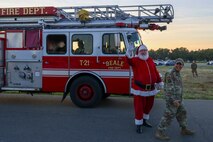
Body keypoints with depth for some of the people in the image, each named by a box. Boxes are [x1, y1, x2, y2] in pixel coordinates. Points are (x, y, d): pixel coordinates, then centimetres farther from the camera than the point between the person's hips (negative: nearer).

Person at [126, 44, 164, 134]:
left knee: (149, 105, 18)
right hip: (139, 88, -6)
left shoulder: (150, 60, 9)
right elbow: (129, 61, -30)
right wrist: (129, 54, -50)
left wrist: (159, 82, 17)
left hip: (151, 88, 6)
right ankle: (138, 125, 13)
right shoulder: (135, 60, -7)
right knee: (139, 107, -1)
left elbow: (155, 72, 15)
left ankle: (144, 121, 39)